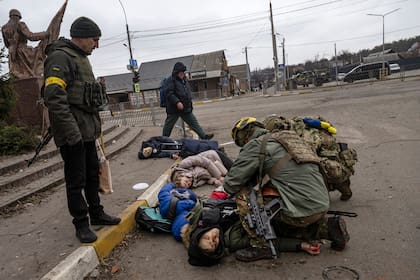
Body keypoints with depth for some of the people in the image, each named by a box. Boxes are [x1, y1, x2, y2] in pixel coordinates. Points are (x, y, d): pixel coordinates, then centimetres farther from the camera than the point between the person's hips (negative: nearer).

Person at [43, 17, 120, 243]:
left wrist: (95, 125, 21)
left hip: (87, 131, 10)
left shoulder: (81, 58, 19)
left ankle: (96, 213, 31)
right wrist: (71, 131, -25)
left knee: (92, 174, 16)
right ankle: (81, 224, 15)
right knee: (76, 180, 1)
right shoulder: (60, 57, -13)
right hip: (72, 133, -10)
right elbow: (54, 98, -23)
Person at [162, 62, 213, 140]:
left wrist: (190, 99, 15)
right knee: (169, 125, 6)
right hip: (174, 109, -7)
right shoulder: (171, 81, -12)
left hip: (186, 108, 7)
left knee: (194, 122, 6)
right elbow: (169, 93, -21)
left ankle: (203, 136, 8)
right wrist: (177, 102, -29)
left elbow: (188, 91, 27)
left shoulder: (184, 80, 15)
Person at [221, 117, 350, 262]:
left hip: (302, 211, -9)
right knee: (283, 226, 32)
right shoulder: (287, 137, 20)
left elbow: (231, 184, -7)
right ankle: (329, 227, 21)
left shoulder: (255, 144, -6)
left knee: (242, 194, -5)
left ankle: (260, 246, 2)